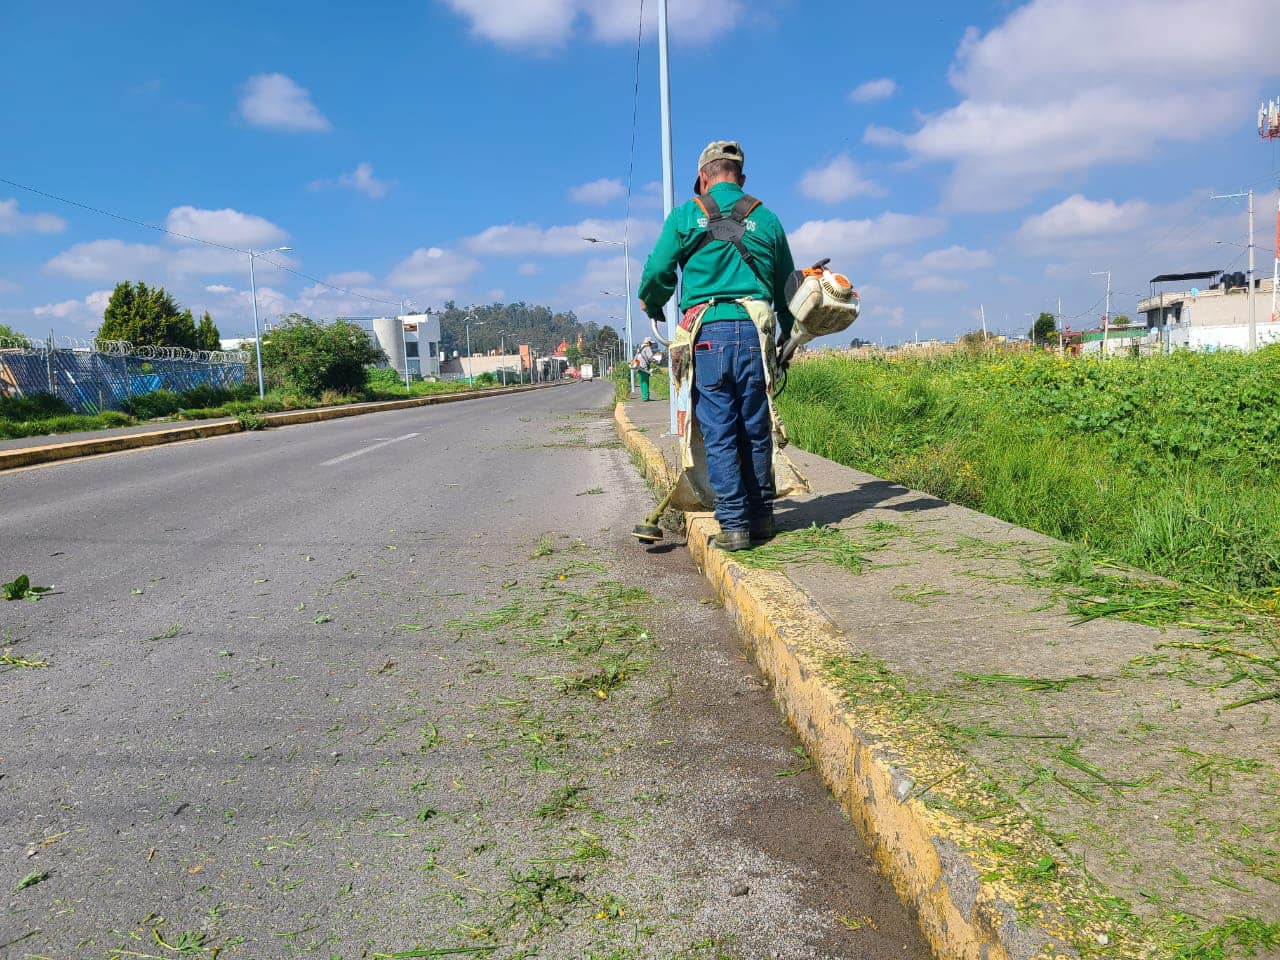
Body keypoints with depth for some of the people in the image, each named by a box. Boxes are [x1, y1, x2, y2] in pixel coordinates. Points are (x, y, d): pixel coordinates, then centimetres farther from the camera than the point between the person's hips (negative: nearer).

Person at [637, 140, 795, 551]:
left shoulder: (686, 215, 6)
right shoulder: (765, 219, 14)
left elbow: (657, 273, 4)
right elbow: (786, 286, 19)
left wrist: (651, 305, 26)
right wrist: (788, 335, 32)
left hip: (709, 333, -2)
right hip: (754, 332, 2)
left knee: (719, 433, 0)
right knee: (756, 430, 9)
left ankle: (733, 524, -1)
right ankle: (761, 517, 15)